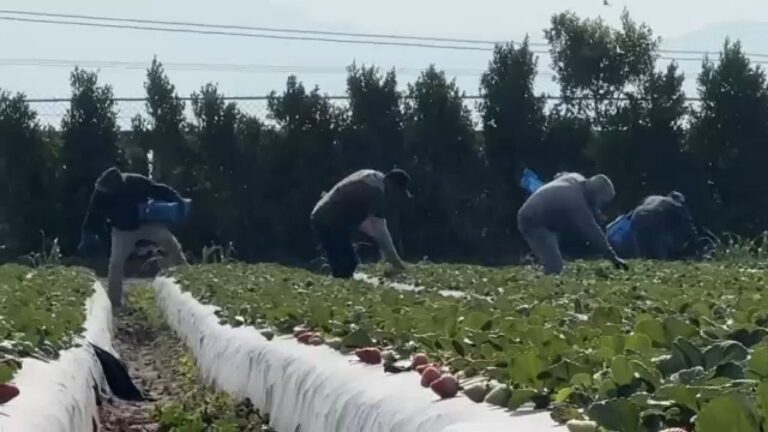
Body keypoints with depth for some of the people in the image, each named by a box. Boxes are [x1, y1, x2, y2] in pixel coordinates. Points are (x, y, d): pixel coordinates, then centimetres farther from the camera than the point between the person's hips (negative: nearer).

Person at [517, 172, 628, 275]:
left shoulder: (577, 179, 2)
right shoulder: (577, 202, -26)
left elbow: (559, 176, 26)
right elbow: (592, 231, -27)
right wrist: (613, 257, -25)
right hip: (533, 222, -11)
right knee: (554, 267, -20)